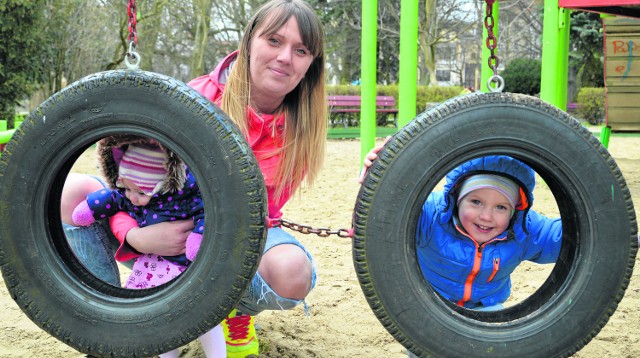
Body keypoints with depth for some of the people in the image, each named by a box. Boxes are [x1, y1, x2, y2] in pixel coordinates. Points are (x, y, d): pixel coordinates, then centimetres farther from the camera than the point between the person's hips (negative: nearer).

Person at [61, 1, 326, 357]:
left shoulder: (301, 128, -9)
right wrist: (134, 236, -32)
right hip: (173, 232, 0)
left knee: (292, 273, -37)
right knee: (73, 190, -21)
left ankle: (238, 314, 1)